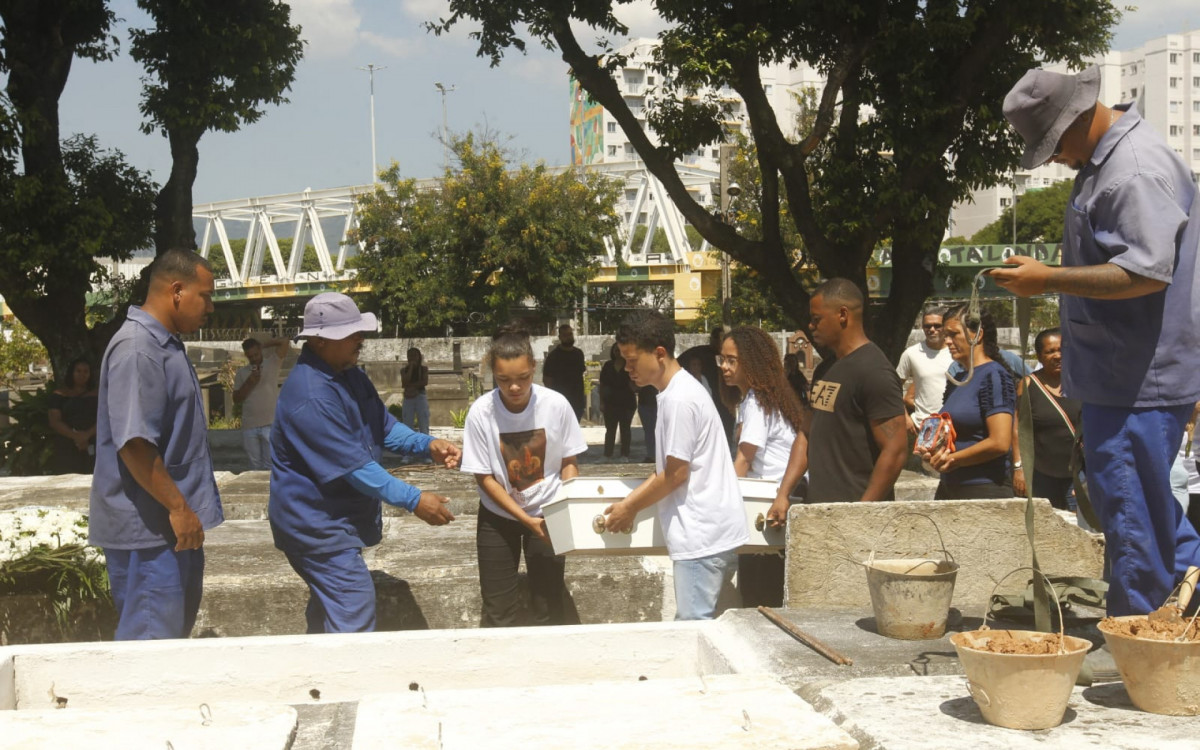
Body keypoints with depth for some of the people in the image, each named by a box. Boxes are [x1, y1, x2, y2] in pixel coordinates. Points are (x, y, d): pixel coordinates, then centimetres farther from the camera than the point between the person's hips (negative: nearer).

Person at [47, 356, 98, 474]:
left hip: (92, 448, 1)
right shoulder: (60, 394, 7)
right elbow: (54, 421, -1)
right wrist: (75, 436, -15)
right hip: (66, 448, -1)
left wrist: (87, 435, -15)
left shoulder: (95, 394, 12)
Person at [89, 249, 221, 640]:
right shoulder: (137, 349, -20)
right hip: (150, 529, -10)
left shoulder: (165, 344, 13)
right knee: (151, 640, -3)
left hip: (175, 521, 10)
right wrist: (178, 507, -21)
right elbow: (134, 444, -26)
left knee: (178, 626, 19)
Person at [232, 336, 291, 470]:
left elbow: (285, 342, -7)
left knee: (269, 465, -6)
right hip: (249, 426, 3)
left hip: (270, 424, -3)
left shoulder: (272, 363, 3)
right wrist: (249, 383, -6)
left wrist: (264, 344, 4)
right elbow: (236, 399, 7)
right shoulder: (242, 372, 10)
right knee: (255, 465, 9)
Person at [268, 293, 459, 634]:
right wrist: (414, 501, -26)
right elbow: (353, 465, -27)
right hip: (317, 523, -10)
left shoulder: (350, 374, 5)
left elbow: (384, 427, 10)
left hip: (335, 519, 10)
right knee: (355, 607, -12)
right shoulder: (310, 395, -27)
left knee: (328, 608, 20)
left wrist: (428, 445, -9)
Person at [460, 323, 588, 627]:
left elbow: (569, 463, -4)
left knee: (549, 607, 5)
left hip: (546, 513, 1)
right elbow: (483, 477, -12)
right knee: (498, 612, 4)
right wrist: (526, 519, -18)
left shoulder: (557, 405, -18)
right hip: (498, 517, 0)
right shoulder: (481, 412, -20)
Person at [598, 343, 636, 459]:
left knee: (625, 429, 5)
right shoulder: (608, 366, 5)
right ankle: (607, 455, 6)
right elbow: (602, 384, 5)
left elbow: (633, 384, 1)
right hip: (610, 403, 1)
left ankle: (625, 455, 8)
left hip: (626, 402, -1)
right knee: (610, 429, 4)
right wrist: (601, 401, -1)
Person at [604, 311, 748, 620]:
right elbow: (667, 467, 19)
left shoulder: (679, 399, -17)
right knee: (698, 623, 12)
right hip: (708, 532, 10)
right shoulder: (675, 391, 14)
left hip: (702, 535, -10)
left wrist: (630, 508, -3)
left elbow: (676, 474, -15)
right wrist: (628, 501, 12)